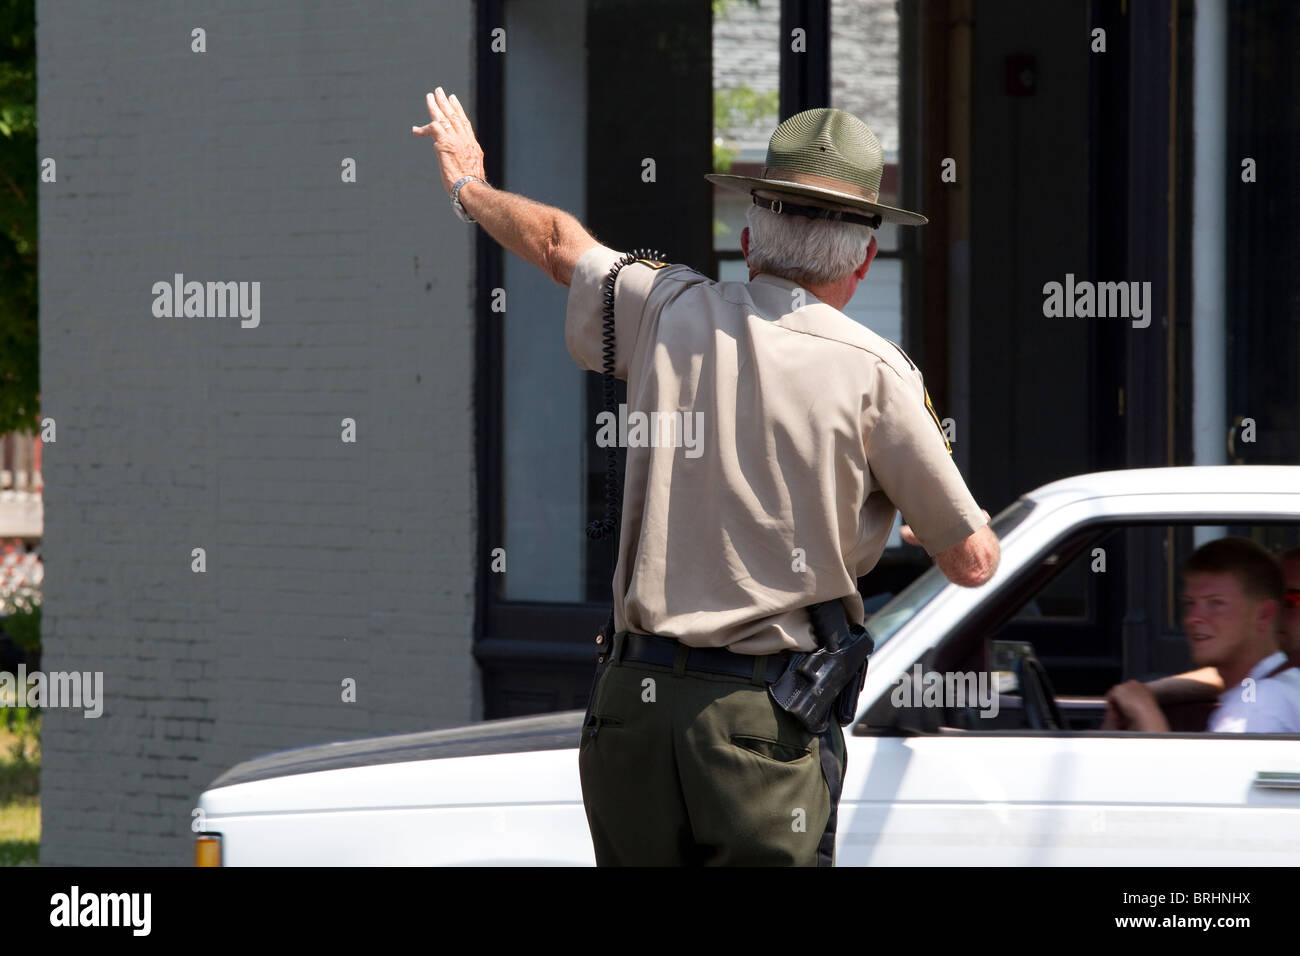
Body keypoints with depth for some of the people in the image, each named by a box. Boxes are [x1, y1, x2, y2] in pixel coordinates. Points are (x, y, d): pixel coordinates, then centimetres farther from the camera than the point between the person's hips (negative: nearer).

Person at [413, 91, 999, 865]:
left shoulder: (672, 313, 6)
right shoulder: (874, 372, -6)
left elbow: (557, 242, 28)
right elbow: (973, 561, 1)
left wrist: (471, 185, 48)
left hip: (631, 699, 5)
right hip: (766, 717, -4)